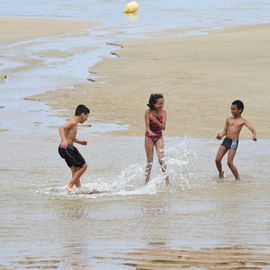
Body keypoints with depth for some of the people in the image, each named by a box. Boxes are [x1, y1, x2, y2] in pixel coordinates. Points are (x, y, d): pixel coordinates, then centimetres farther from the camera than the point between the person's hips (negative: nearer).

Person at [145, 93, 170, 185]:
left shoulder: (163, 112, -6)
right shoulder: (148, 113, -13)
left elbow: (163, 127, -12)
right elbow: (147, 127, -16)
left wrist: (157, 122, -31)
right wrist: (150, 132, -38)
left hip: (159, 137, 1)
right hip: (149, 137, -1)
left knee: (161, 159, -10)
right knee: (150, 160, 4)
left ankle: (167, 180, -12)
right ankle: (146, 181, 16)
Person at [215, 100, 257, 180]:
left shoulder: (242, 121, 1)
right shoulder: (228, 119, 14)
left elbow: (252, 129, -9)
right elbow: (224, 131, 14)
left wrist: (254, 135, -31)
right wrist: (220, 135, -8)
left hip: (234, 142, -5)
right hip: (226, 140, 5)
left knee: (229, 162, -11)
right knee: (217, 159, -1)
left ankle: (237, 178, 3)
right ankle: (220, 173, 26)